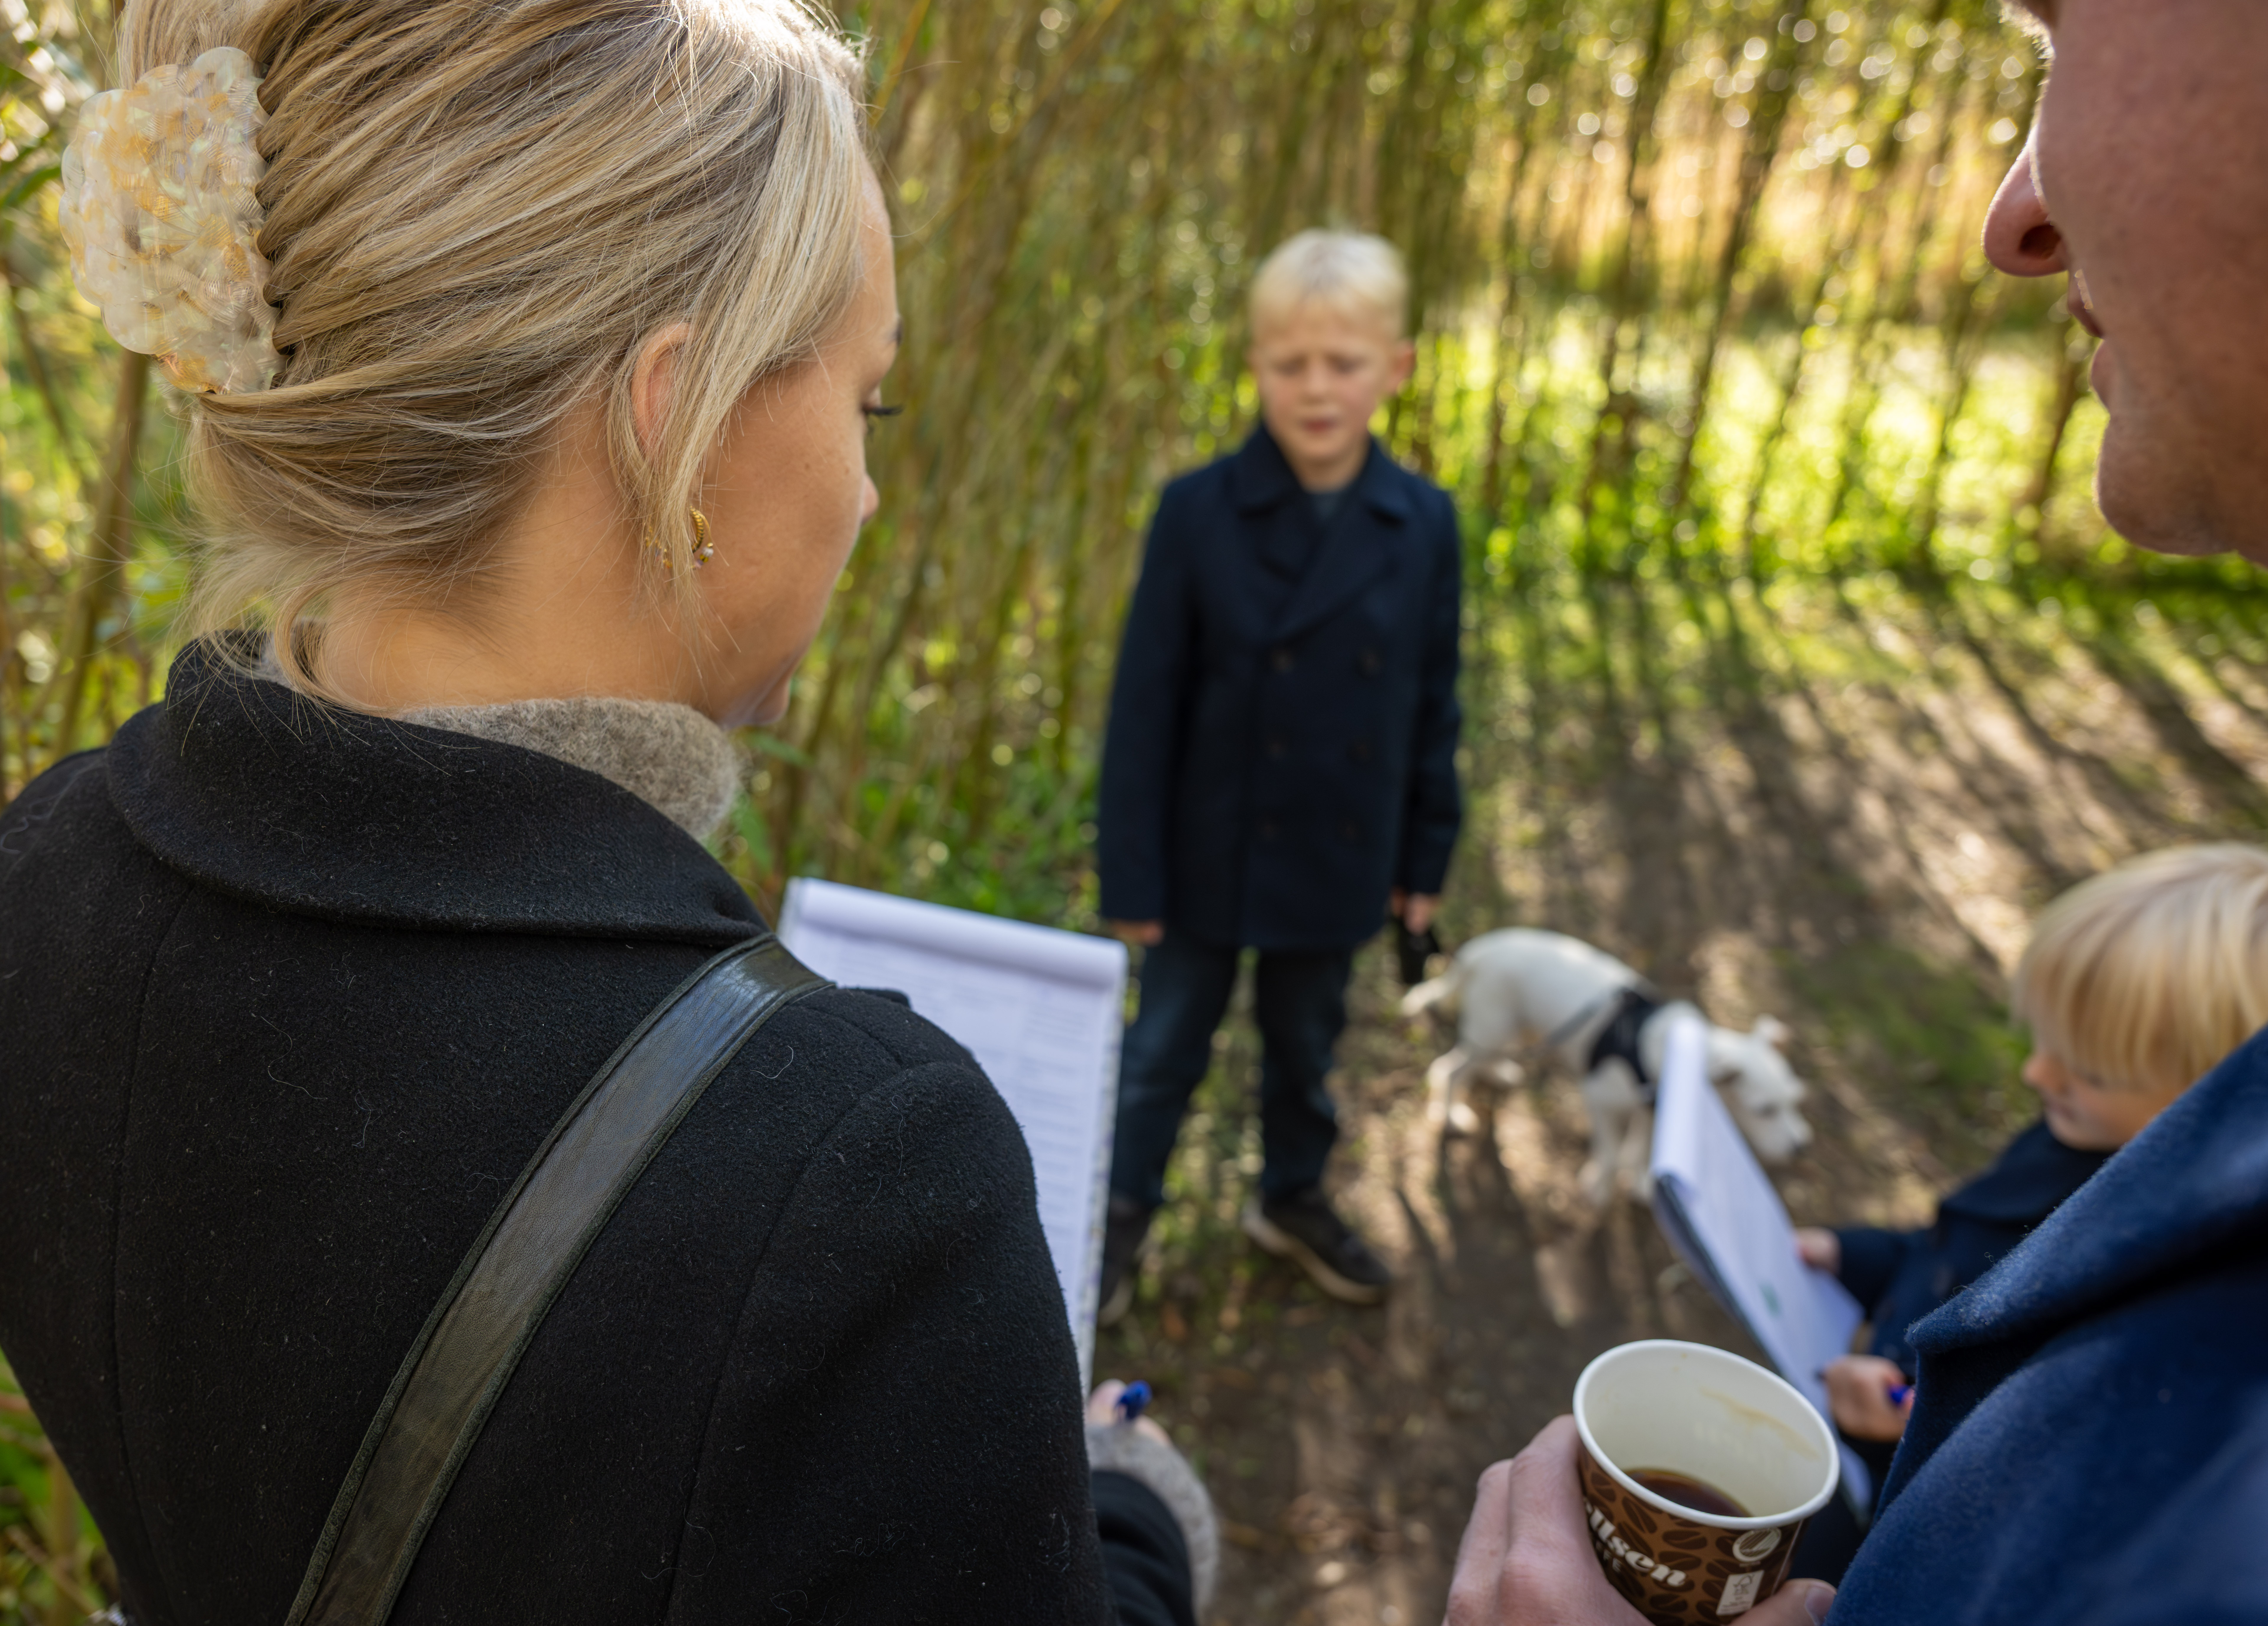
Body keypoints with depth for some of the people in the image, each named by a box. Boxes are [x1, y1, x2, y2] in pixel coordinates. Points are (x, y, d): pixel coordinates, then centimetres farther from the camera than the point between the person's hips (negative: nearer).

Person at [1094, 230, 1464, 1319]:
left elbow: (1433, 703, 2)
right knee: (1167, 1045, 14)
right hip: (1211, 855, -2)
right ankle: (1120, 1212, 37)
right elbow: (1145, 703, -11)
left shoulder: (1423, 525, -7)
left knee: (1306, 1043, 22)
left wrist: (1425, 857, 5)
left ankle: (1293, 1198, 46)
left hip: (1337, 862, 3)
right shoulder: (1198, 513, -15)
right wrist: (1132, 871, -10)